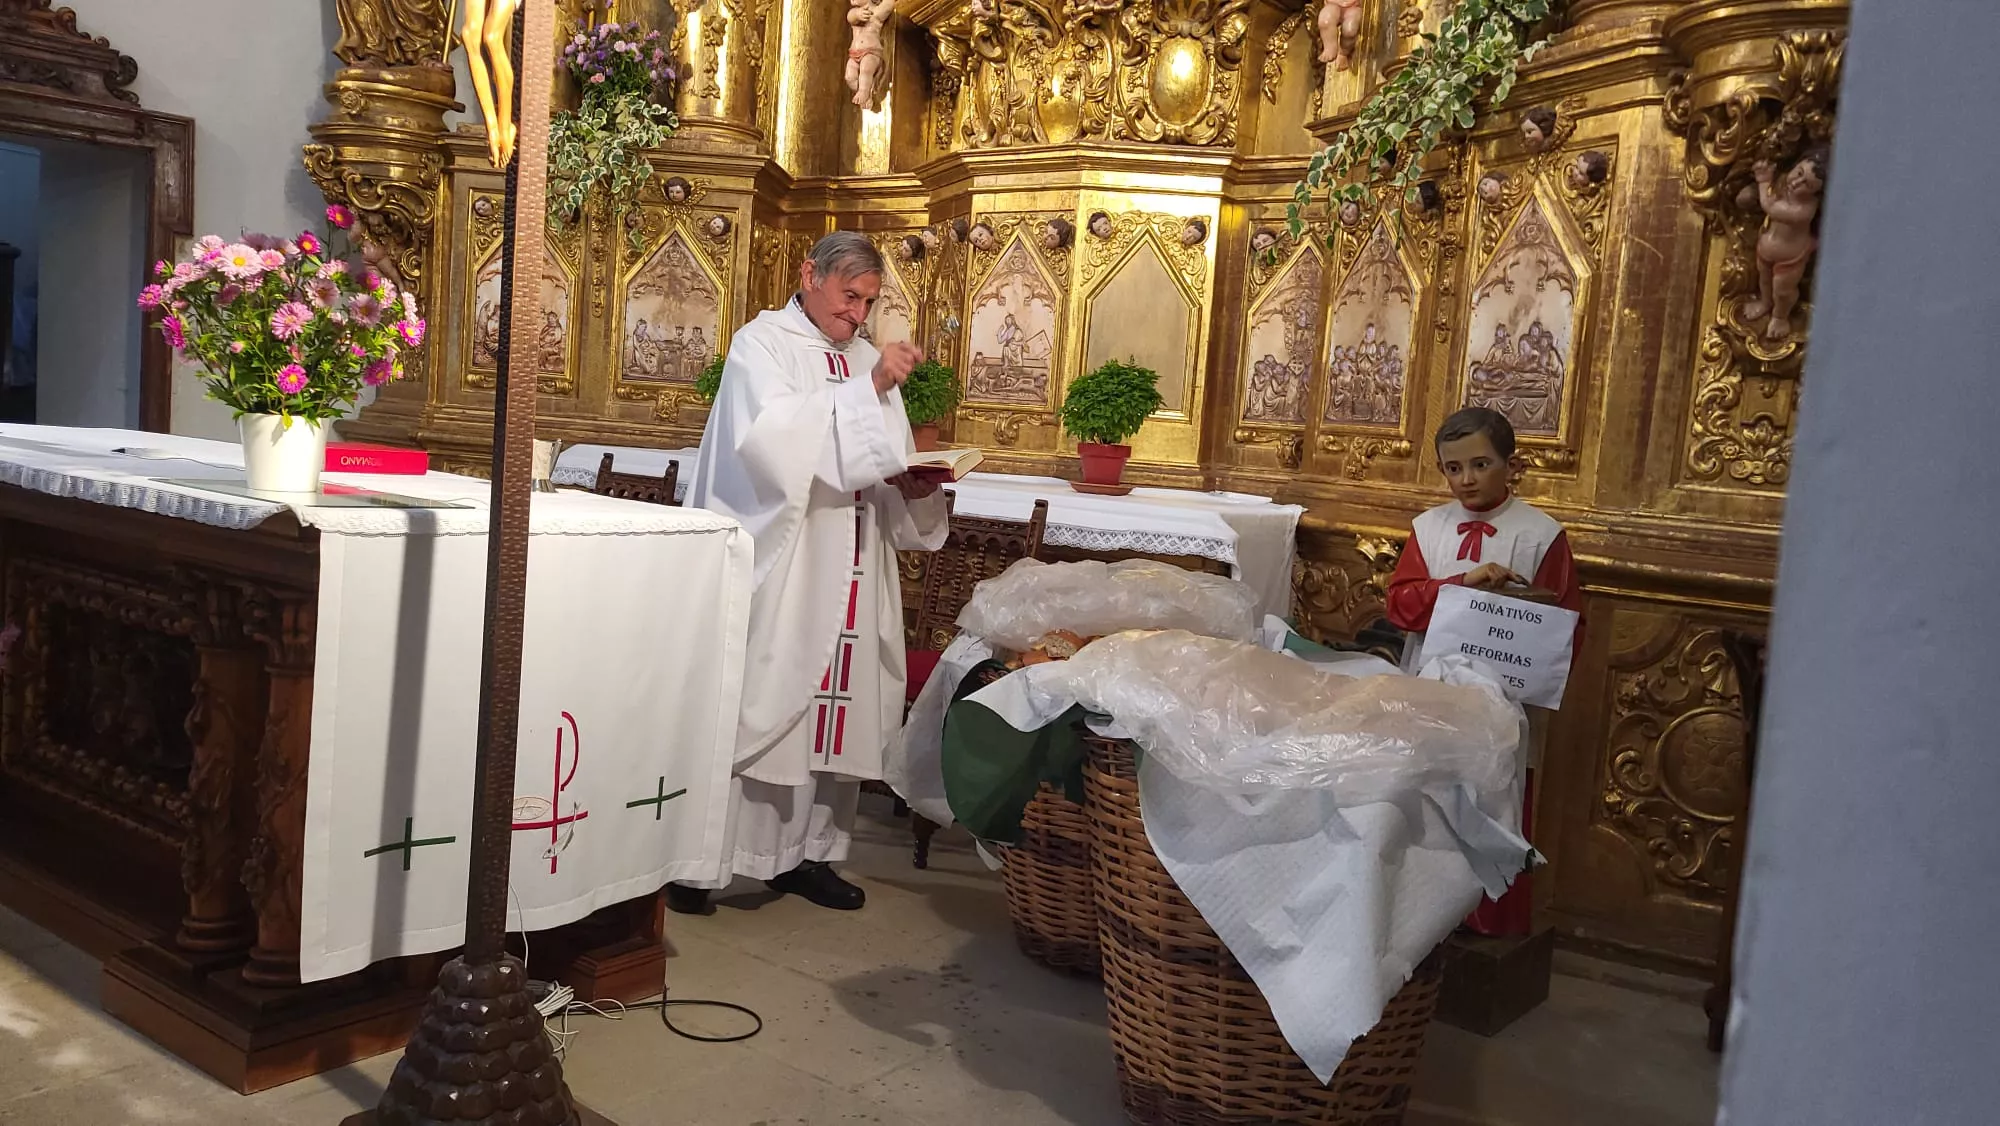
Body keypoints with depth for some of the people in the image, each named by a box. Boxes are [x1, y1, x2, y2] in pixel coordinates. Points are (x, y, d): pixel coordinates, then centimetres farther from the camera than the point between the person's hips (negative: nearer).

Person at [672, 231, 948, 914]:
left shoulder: (869, 360, 17)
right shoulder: (762, 343, -2)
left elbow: (884, 471, 19)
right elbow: (775, 440, -20)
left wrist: (913, 484, -4)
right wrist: (868, 389, -23)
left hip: (845, 574, 6)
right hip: (773, 569, -6)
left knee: (835, 705, 6)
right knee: (747, 704, -5)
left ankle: (805, 851, 17)